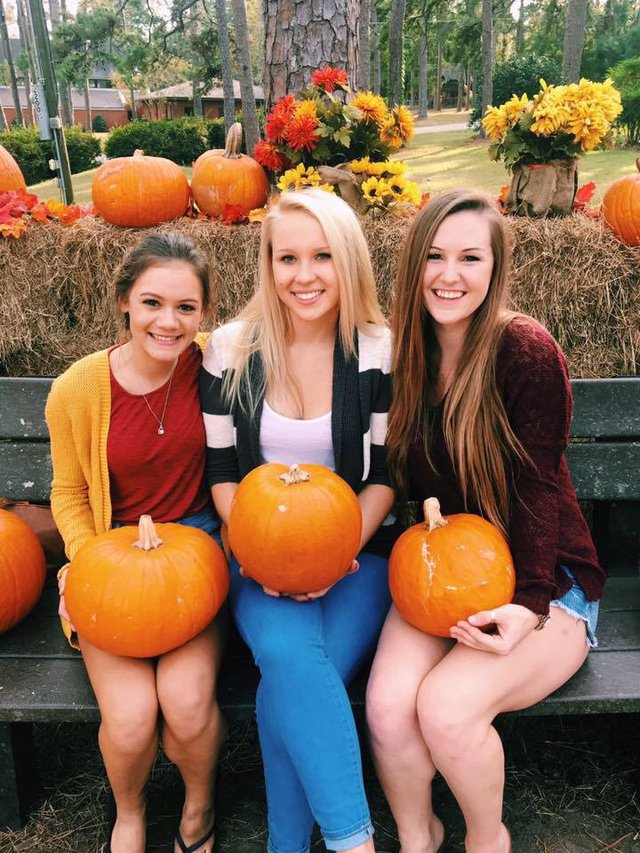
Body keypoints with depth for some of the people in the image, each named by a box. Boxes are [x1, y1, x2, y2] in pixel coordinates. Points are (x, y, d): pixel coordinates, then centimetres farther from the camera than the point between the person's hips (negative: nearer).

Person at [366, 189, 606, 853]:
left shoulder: (527, 353, -16)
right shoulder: (408, 352, -1)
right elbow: (410, 476, 5)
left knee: (447, 704, -25)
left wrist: (528, 606, -24)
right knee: (388, 705, -21)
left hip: (541, 581, -3)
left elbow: (538, 489, -15)